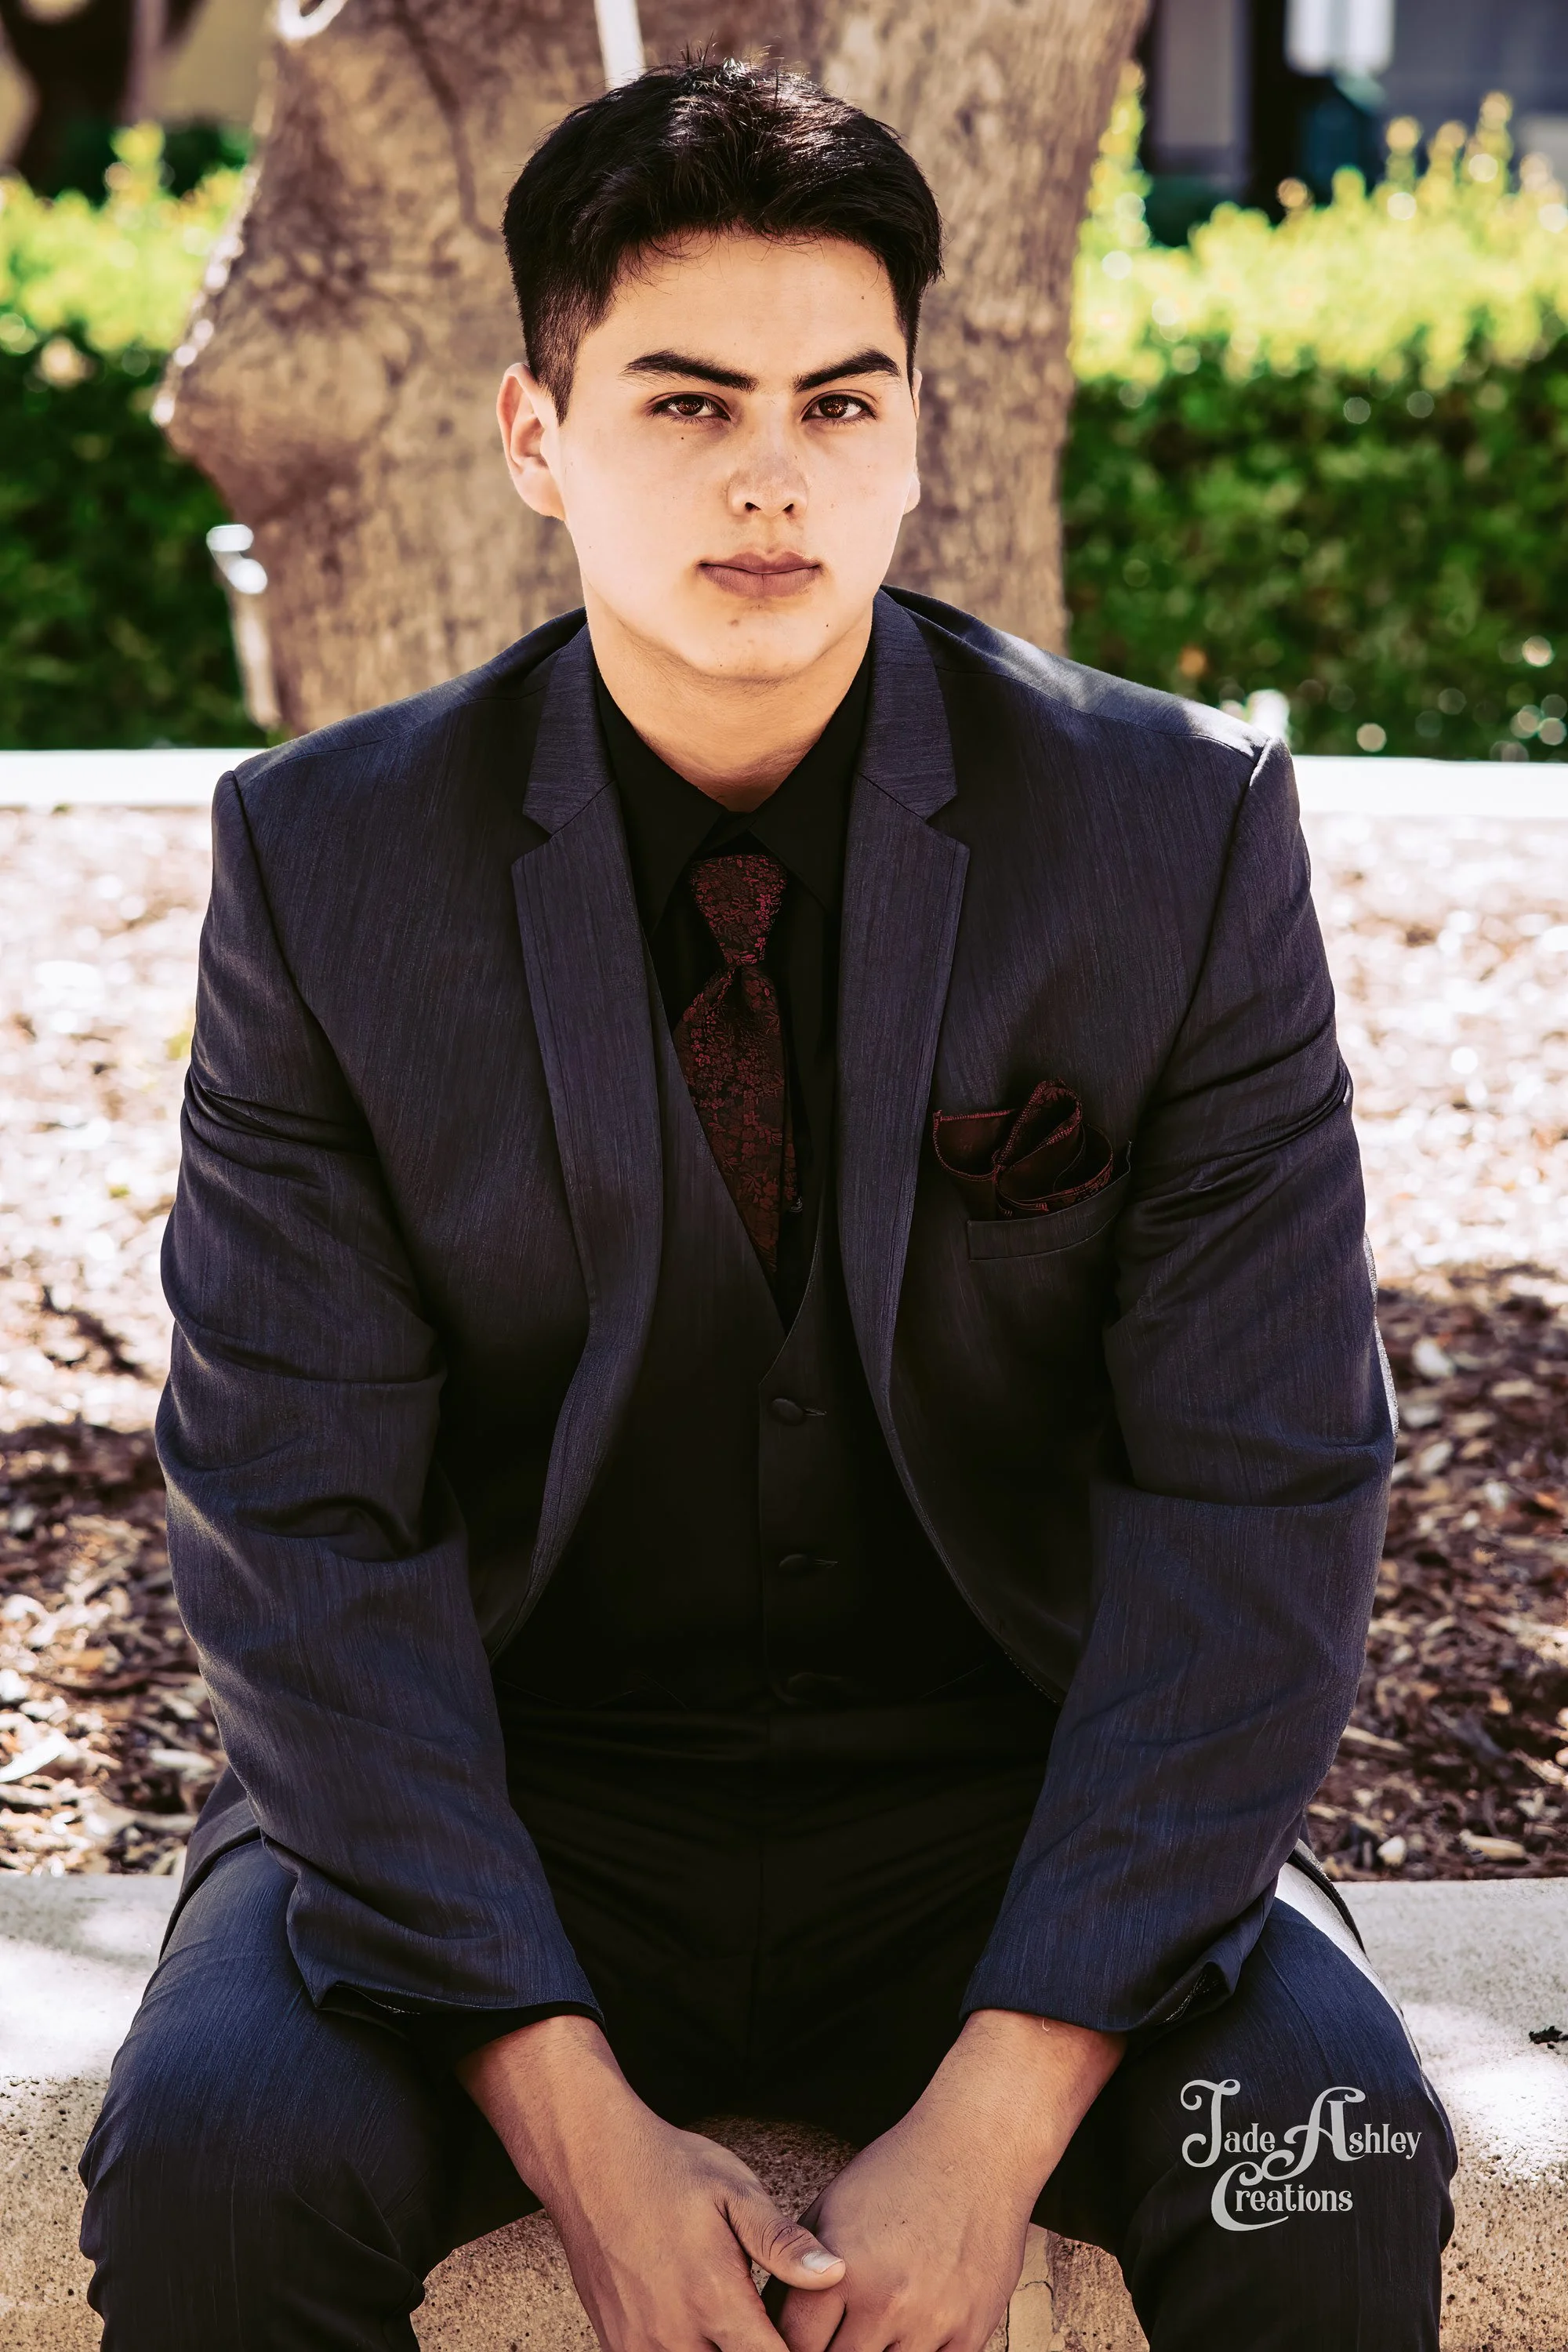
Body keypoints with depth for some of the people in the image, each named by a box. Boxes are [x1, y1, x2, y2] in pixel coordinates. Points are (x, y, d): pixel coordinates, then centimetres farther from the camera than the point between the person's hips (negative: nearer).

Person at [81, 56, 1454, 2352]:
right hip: (512, 1795, 0)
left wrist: (998, 2117, -19)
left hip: (1015, 1800, 0)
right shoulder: (332, 863, -7)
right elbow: (301, 1519, -8)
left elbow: (1258, 1492, -10)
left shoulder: (1181, 830, -8)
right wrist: (576, 2123, -19)